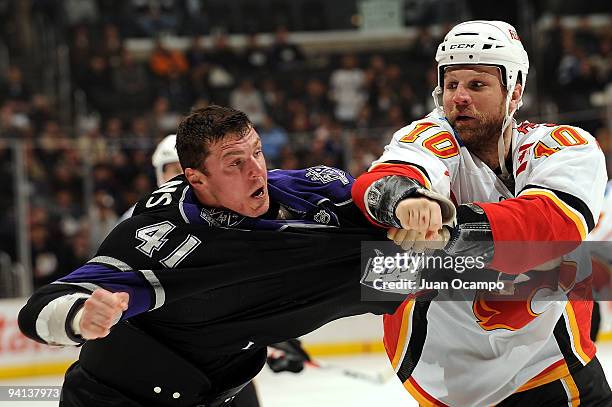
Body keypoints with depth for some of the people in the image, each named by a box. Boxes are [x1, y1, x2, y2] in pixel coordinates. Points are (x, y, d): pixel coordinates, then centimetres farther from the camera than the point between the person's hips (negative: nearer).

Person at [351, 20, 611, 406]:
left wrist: (453, 227, -46)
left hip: (553, 365, 1)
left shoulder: (569, 147, -9)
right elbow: (376, 186, -34)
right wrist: (403, 196, -58)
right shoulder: (432, 140, -11)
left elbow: (559, 225, -31)